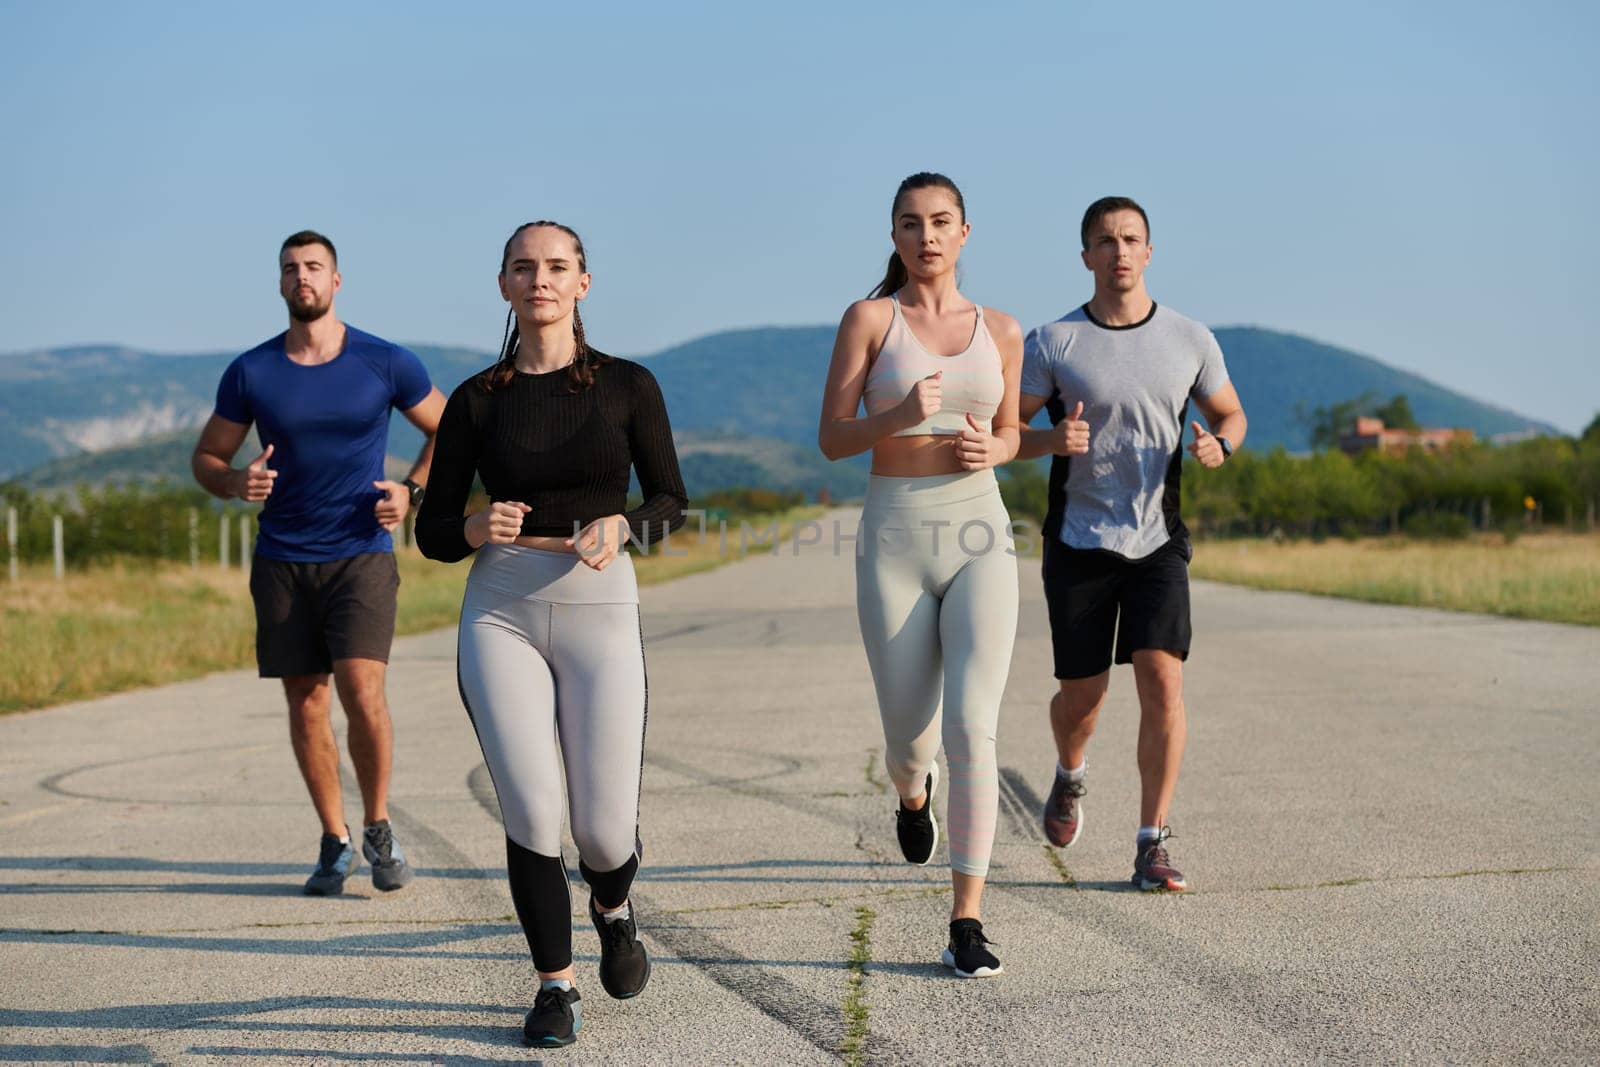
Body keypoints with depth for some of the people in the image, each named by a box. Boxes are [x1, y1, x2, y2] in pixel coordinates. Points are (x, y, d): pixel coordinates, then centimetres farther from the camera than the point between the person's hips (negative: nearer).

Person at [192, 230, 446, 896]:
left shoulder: (385, 364, -2)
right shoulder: (249, 373, 0)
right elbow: (206, 460, 9)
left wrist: (411, 492, -3)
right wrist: (237, 484, -13)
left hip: (361, 555, -2)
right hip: (283, 561, 2)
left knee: (362, 694, -16)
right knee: (306, 705, 4)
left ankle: (378, 828, 5)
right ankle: (334, 842, 20)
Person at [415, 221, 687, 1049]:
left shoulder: (627, 385, 3)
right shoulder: (476, 400, 5)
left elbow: (671, 501, 10)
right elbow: (432, 532, 8)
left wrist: (620, 527, -12)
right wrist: (476, 529, -15)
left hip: (599, 610, 0)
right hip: (500, 612, 1)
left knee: (604, 829, -4)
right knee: (531, 813, -11)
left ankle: (612, 908, 32)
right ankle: (555, 986, 10)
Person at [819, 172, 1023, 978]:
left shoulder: (1000, 331, 8)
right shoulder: (869, 318, 0)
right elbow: (831, 439, -3)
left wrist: (991, 449, -4)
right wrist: (900, 415, -22)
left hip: (980, 540, 1)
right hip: (895, 542, -1)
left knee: (971, 727, -15)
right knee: (910, 736, 7)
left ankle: (967, 921, -11)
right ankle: (913, 791, 47)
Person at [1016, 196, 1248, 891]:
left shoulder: (1190, 340, 2)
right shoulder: (1053, 343, -3)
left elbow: (1230, 414, 16)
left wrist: (1217, 445, -8)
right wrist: (1054, 439, -21)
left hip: (1158, 543, 1)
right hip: (1079, 543, 0)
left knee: (1161, 680, -15)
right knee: (1082, 692, 6)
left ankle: (1152, 846, -8)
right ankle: (1070, 775, 42)